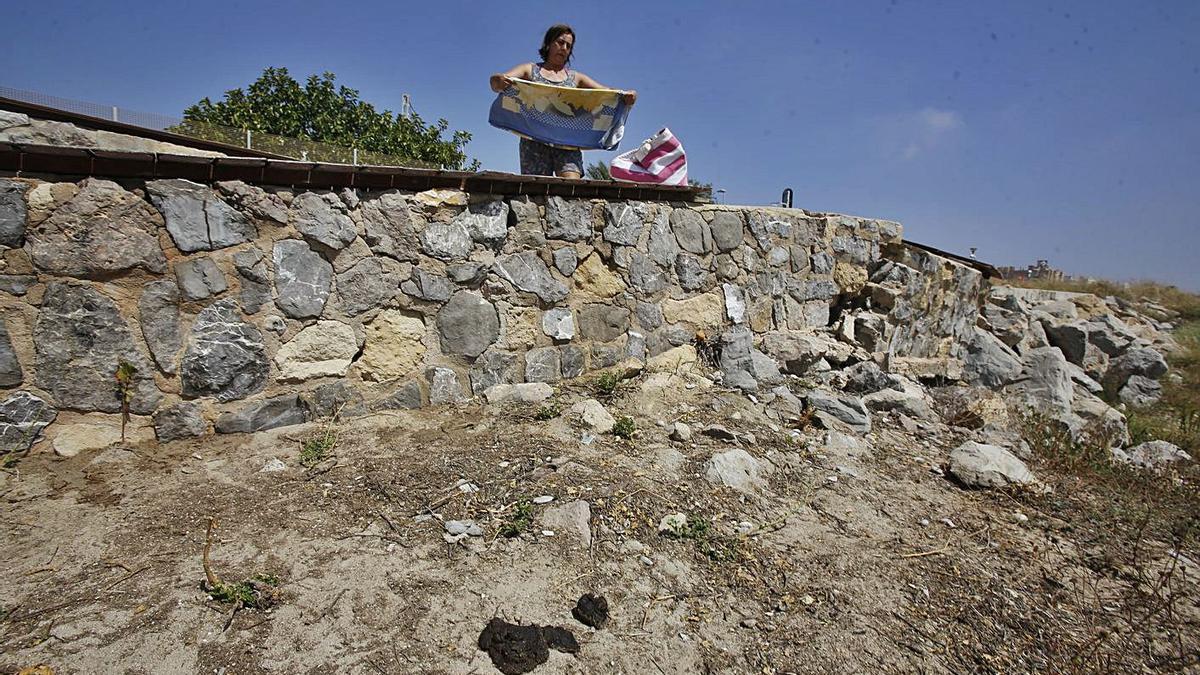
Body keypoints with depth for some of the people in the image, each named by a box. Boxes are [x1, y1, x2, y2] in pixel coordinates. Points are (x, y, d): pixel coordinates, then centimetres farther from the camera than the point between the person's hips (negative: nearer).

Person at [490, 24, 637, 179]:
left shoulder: (575, 78, 23)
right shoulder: (530, 70, 17)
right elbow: (496, 82, 2)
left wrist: (627, 96, -7)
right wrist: (499, 81, -24)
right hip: (535, 140, -1)